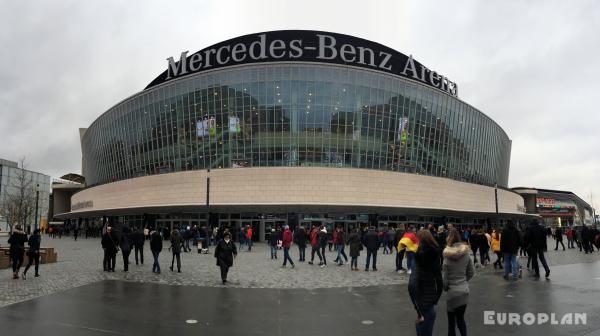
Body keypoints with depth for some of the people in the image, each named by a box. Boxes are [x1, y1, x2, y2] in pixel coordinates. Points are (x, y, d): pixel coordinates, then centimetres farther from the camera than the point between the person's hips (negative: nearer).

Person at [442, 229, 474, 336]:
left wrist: (445, 288, 5)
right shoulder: (466, 253, -3)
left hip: (452, 292, -4)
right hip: (465, 291, 4)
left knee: (451, 321, 9)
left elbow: (444, 278, -12)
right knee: (461, 318, 18)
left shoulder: (447, 257, -15)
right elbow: (471, 272, 6)